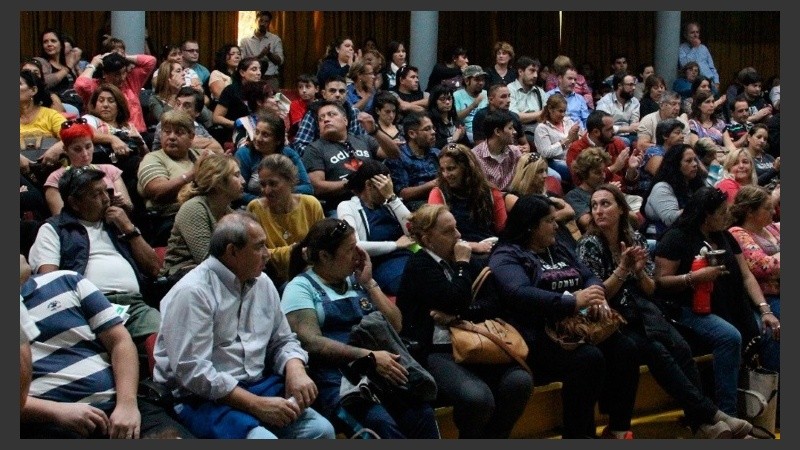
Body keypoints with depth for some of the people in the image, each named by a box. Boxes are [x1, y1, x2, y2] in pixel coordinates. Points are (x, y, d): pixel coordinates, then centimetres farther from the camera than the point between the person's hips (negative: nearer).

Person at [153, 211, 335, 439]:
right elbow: (192, 371, -21)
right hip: (203, 397, -7)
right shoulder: (192, 292, -15)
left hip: (258, 385, 7)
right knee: (262, 437, -32)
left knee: (320, 429, -14)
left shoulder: (263, 283, 9)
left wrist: (295, 369, -8)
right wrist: (257, 404, -22)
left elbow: (282, 340, 17)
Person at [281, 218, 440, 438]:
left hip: (381, 369, 5)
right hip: (335, 376, -5)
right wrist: (369, 356, -21)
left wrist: (369, 283, 7)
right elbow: (312, 343, -12)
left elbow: (395, 326, 17)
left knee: (422, 414, -26)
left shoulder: (356, 280, 21)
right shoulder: (301, 288, 2)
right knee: (383, 425, -35)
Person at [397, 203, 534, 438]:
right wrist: (463, 264, -2)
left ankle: (495, 436, -1)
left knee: (520, 381, -20)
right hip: (435, 352, -7)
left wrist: (454, 315, -5)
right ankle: (471, 437, -2)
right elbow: (457, 301, -16)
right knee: (478, 397, -33)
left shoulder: (453, 260, 18)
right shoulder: (419, 265, -2)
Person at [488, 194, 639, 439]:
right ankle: (579, 435, -21)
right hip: (540, 336, -8)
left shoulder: (559, 249, 22)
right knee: (589, 358, -31)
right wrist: (573, 302, -29)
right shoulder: (506, 256, -4)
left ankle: (618, 428, -7)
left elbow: (590, 277, 14)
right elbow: (521, 294, -22)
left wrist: (598, 298, -12)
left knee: (626, 348, -15)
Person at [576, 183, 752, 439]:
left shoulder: (635, 238, 9)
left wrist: (639, 271, -10)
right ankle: (710, 414, -26)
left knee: (680, 348, -24)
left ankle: (700, 421, -27)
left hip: (641, 312, 4)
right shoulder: (589, 245, -4)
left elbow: (650, 290, 11)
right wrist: (623, 268, -18)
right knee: (656, 351, -29)